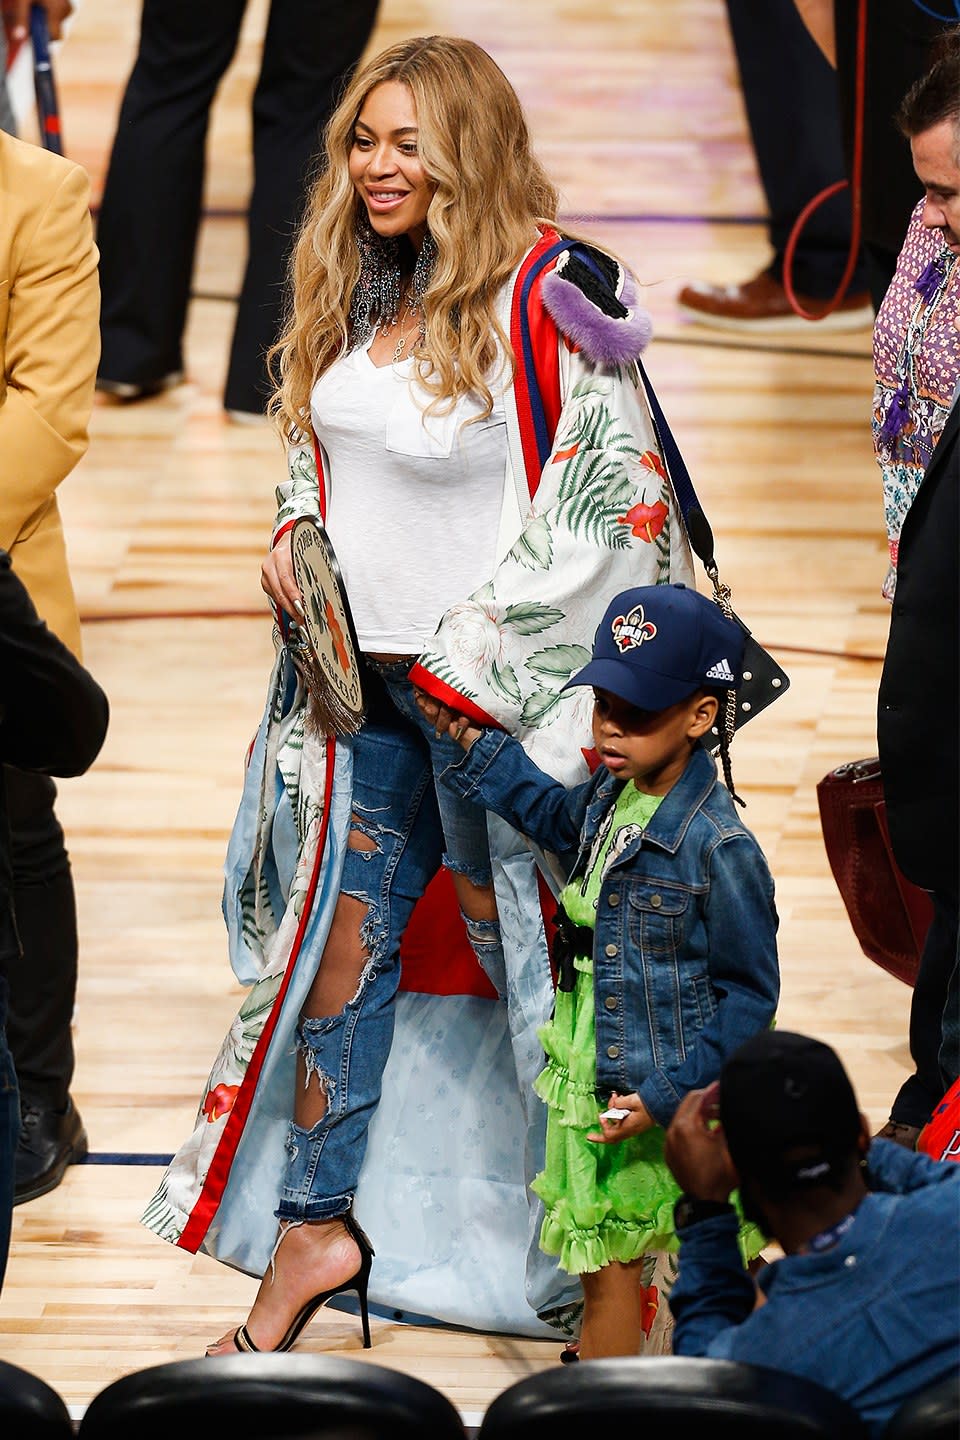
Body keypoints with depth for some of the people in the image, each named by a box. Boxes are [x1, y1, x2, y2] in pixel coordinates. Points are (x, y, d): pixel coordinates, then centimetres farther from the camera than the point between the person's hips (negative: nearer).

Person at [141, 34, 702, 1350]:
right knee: (342, 933, 9)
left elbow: (603, 504, -17)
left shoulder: (548, 298, -16)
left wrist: (468, 656, -16)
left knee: (510, 943, 3)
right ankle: (316, 1222, 18)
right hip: (367, 675, 7)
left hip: (498, 690, -6)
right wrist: (293, 532, 3)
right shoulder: (354, 285, 6)